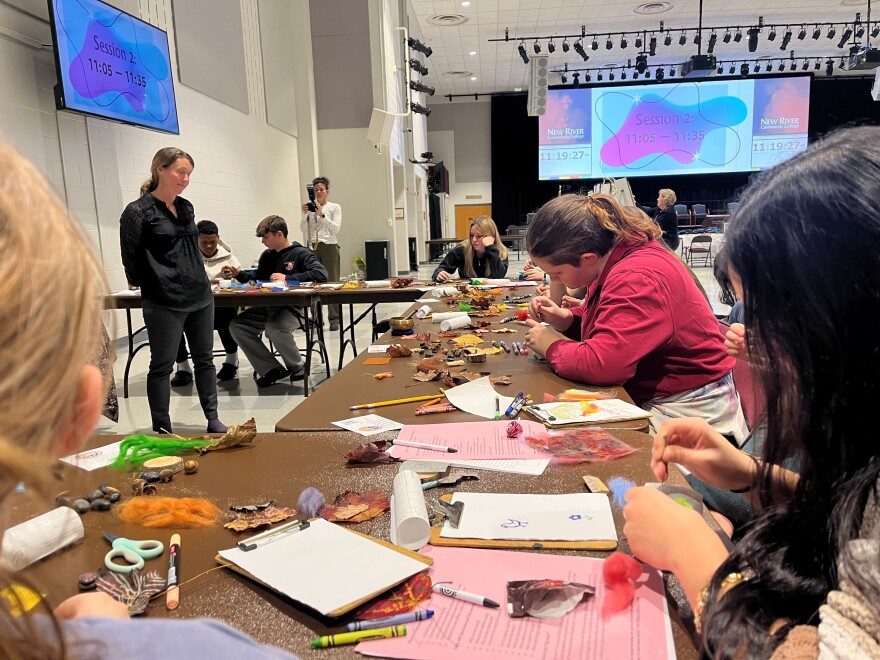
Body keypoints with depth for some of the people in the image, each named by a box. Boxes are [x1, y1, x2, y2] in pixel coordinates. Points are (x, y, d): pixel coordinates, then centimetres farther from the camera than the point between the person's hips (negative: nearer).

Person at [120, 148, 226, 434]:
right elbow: (132, 260, -7)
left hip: (200, 297, 7)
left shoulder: (186, 207, 11)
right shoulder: (138, 211, -9)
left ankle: (213, 419, 24)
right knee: (162, 366, 4)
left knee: (204, 359, 13)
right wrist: (152, 287, 2)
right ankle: (162, 430, 15)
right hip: (165, 304, -6)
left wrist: (196, 280, 16)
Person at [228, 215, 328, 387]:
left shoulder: (300, 254, -6)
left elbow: (321, 274, -22)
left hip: (294, 306, -7)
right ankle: (271, 369, -8)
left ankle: (297, 366, -7)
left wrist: (287, 278, -19)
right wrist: (239, 274, 10)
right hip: (268, 306, 8)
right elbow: (257, 277, 30)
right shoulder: (267, 255, 15)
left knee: (274, 328, -36)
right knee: (236, 325, -10)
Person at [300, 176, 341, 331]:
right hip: (312, 247, 3)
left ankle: (334, 319, -2)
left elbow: (336, 228, -8)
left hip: (329, 247, -2)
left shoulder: (335, 207, 4)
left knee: (332, 282, -4)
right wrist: (305, 215, -11)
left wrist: (321, 215, -17)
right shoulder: (310, 207, 9)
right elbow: (303, 230, 4)